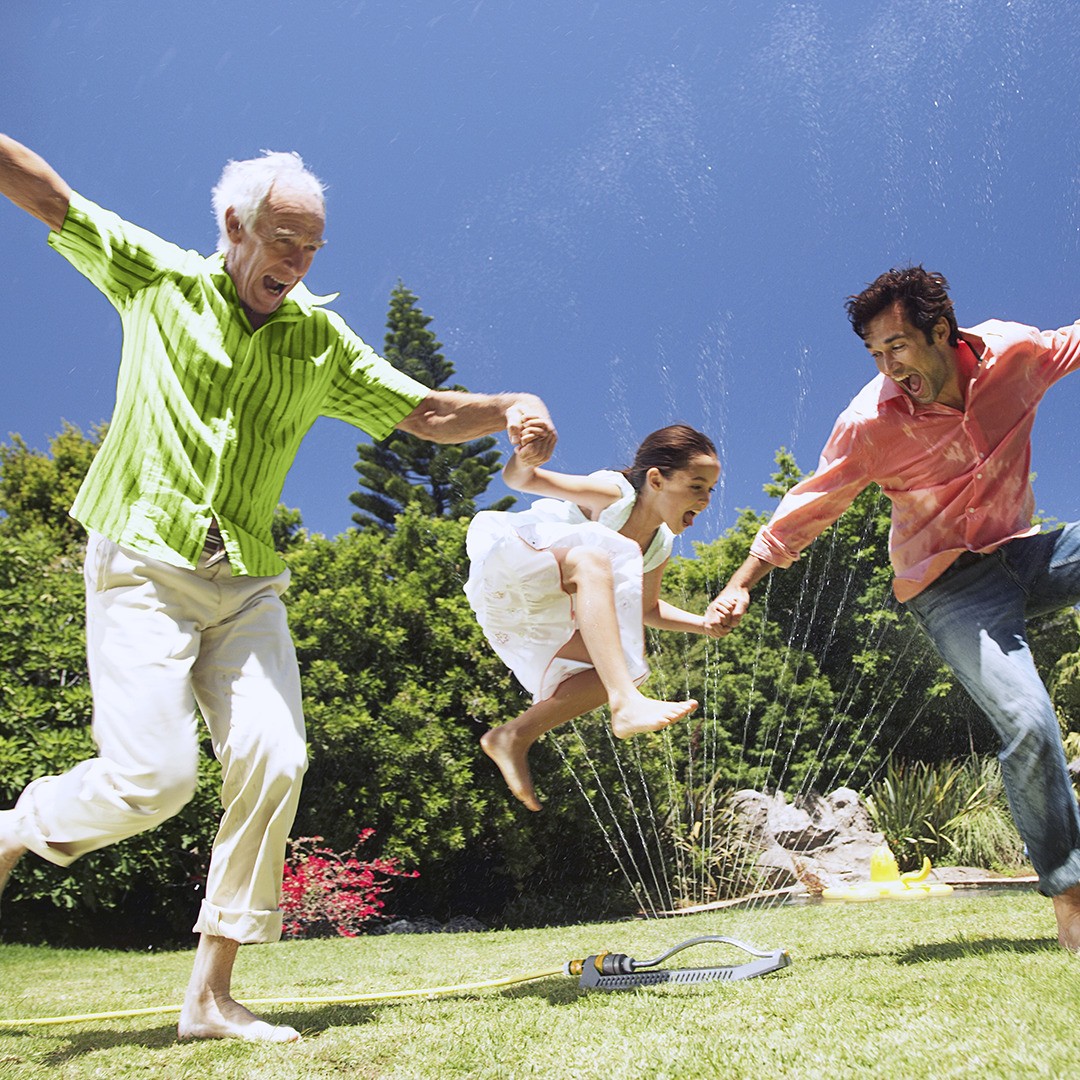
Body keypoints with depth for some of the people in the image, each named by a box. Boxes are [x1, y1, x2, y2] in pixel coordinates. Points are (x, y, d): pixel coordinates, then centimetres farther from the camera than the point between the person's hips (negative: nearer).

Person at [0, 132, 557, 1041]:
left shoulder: (322, 341, 10)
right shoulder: (159, 278, 5)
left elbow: (426, 412, 8)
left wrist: (509, 408, -9)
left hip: (248, 583, 4)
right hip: (143, 565, -3)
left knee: (273, 762, -10)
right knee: (152, 776, -13)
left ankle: (210, 996, 5)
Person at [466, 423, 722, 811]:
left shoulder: (660, 546, 4)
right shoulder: (613, 495, -18)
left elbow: (647, 609, 17)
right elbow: (521, 479, -26)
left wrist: (705, 623, 1)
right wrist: (523, 457, -51)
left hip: (539, 614, 9)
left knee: (622, 667, -5)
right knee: (594, 561, -36)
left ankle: (515, 736, 0)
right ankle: (626, 704, -47)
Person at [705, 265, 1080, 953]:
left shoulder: (1015, 352, -9)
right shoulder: (871, 423, -17)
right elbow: (808, 508, -9)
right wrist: (743, 584, -11)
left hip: (1023, 555, 5)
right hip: (950, 587, -4)